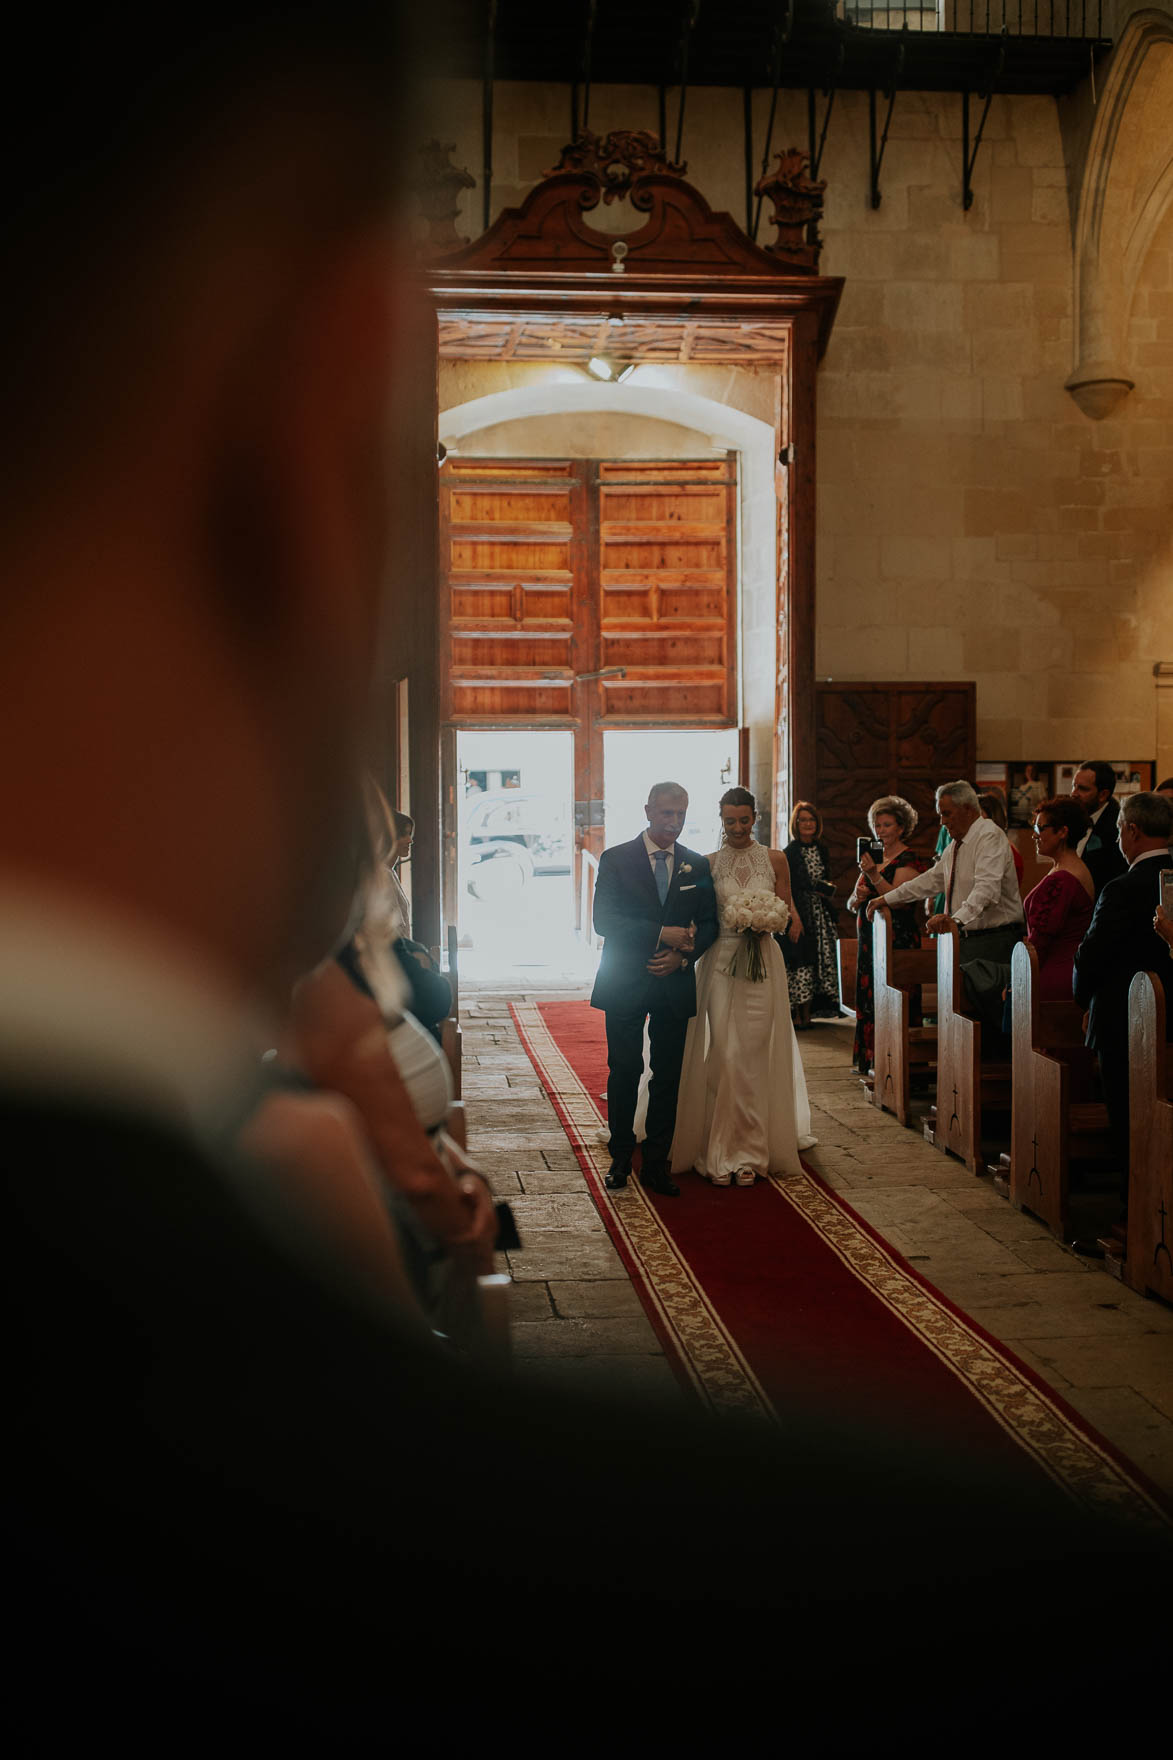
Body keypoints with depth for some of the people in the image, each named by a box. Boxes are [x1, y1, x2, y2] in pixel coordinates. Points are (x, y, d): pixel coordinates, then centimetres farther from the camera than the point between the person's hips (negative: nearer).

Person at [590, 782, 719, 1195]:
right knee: (624, 1074, 4)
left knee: (668, 1078, 4)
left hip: (674, 986, 2)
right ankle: (621, 1158, 18)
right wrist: (663, 934, -19)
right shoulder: (616, 859, -2)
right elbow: (604, 920, -12)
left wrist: (683, 955, -9)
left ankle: (656, 1165, 13)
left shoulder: (697, 866, 8)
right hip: (625, 985, -2)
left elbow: (710, 924, 10)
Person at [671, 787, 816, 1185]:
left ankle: (749, 1153, 8)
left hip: (762, 962, 0)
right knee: (721, 1055, -3)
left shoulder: (775, 860, 7)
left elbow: (787, 913, 8)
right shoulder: (709, 864, 6)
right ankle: (719, 1153, 4)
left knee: (754, 1056, 0)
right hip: (720, 962, 0)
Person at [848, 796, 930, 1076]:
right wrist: (858, 897, -5)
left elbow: (900, 899, -18)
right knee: (869, 998, 5)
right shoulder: (873, 858, 17)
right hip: (869, 939, 7)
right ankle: (872, 1063, 10)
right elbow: (851, 906, 17)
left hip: (897, 939, -7)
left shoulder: (909, 859, -5)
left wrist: (874, 876, -25)